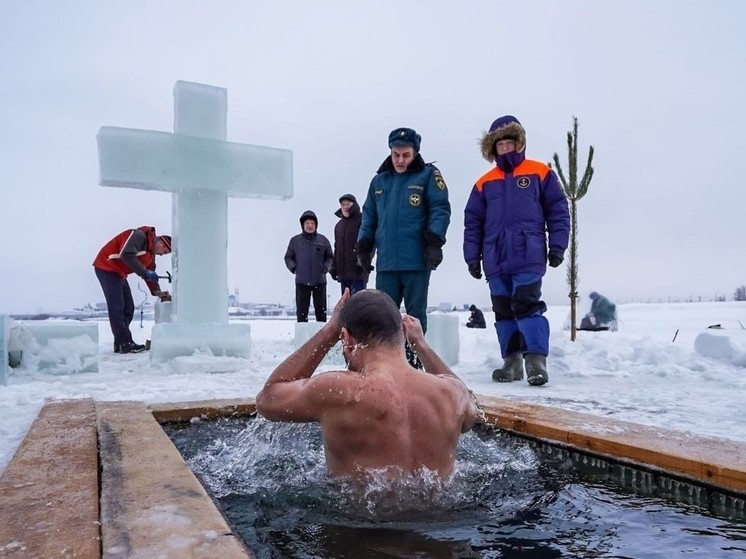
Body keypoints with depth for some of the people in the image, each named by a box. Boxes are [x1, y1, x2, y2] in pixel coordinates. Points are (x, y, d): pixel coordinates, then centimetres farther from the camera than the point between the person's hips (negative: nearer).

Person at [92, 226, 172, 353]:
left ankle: (120, 343, 12)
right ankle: (125, 343, -11)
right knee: (116, 307, -12)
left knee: (128, 308, 7)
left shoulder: (150, 256, 10)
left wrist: (158, 292, -7)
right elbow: (126, 255, -32)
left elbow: (150, 276, 9)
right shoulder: (139, 236, -18)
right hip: (107, 267, -10)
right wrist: (144, 273, -28)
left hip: (119, 274, 10)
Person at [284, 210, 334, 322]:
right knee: (301, 310, 3)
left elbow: (330, 257, 12)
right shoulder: (295, 240, 4)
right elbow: (288, 257, 11)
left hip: (320, 280, 0)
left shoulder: (323, 240, 5)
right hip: (301, 281, 0)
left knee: (321, 309, 6)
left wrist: (326, 268, -4)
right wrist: (294, 268, -5)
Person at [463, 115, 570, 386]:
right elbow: (473, 222, 11)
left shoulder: (540, 173, 5)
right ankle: (512, 362, 16)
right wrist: (472, 257, 6)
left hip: (529, 257, -4)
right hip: (496, 260, 4)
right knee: (503, 311, 7)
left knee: (526, 306, -12)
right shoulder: (485, 182, 12)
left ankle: (537, 361, -6)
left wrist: (557, 246, -3)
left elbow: (558, 210, 4)